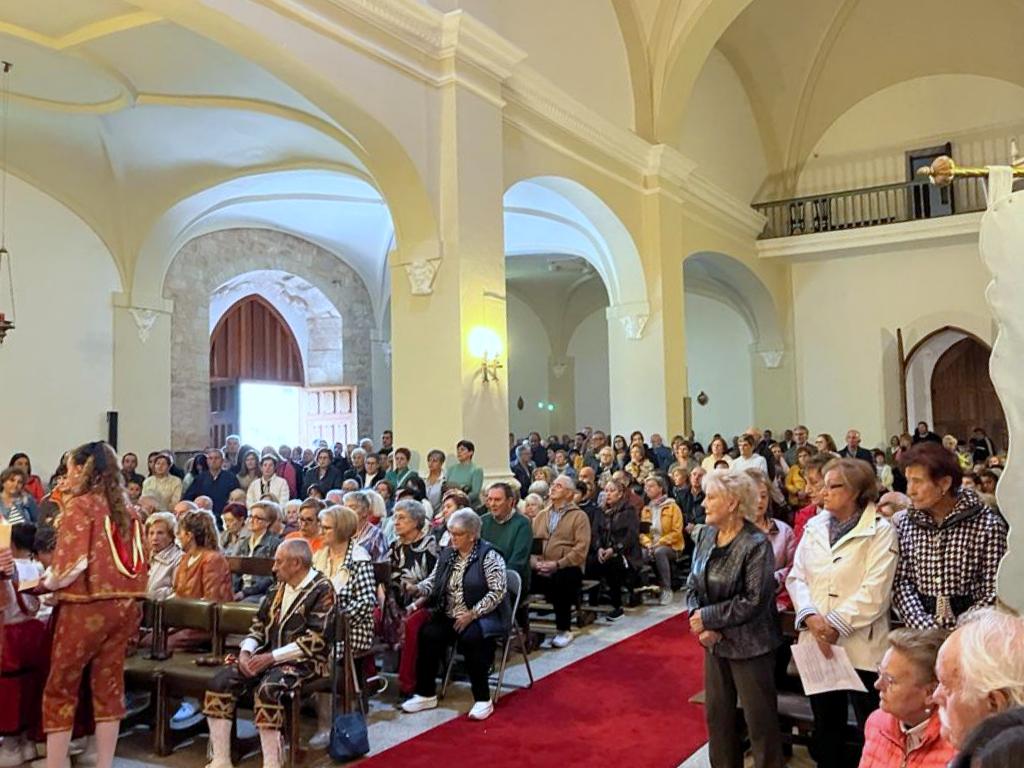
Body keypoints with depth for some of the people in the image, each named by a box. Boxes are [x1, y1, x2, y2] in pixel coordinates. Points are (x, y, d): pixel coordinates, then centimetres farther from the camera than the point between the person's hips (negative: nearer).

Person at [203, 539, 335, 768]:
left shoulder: (322, 590, -10)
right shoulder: (279, 586, 14)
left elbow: (315, 640, -17)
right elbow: (259, 623, 17)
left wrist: (271, 657, -20)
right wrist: (246, 651, -3)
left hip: (304, 661, -7)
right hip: (268, 656, 7)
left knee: (266, 688, -33)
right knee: (220, 682, -12)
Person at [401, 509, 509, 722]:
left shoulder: (489, 556, -10)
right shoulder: (446, 554, 10)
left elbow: (498, 591, -16)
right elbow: (433, 582, 8)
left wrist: (472, 614, -20)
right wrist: (415, 589, -13)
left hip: (483, 616, -6)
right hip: (450, 616, 6)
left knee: (471, 638, -33)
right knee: (428, 634, -18)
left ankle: (483, 700, -17)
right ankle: (426, 694, -5)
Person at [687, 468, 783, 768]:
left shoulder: (756, 544, -19)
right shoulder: (706, 534, 1)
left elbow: (754, 601, -23)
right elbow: (693, 583, 4)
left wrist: (707, 618, -18)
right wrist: (699, 622, -13)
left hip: (749, 644, -7)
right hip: (715, 641, 7)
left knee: (759, 718, 7)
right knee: (717, 713, 18)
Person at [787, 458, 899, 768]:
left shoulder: (880, 530, -7)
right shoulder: (814, 527, 9)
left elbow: (874, 592, -15)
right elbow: (796, 577, 4)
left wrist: (835, 625, -18)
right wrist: (811, 617, -13)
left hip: (860, 645, -5)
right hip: (817, 642, 5)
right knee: (825, 728, 18)